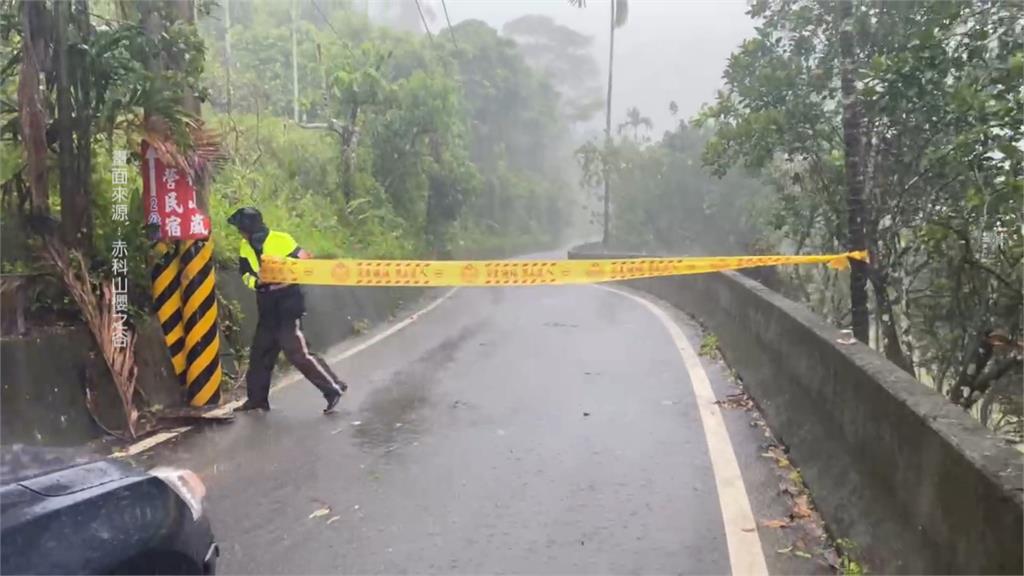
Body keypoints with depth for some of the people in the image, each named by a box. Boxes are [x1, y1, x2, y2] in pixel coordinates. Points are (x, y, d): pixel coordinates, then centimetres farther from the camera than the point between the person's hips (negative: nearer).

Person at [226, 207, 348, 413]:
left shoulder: (282, 240, -15)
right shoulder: (246, 247, 6)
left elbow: (306, 263, -11)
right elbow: (245, 274, 7)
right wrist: (257, 283, -14)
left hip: (288, 303, -7)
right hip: (267, 307, 8)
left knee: (296, 351, -13)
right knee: (260, 351, 13)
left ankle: (334, 388, -6)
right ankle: (257, 398, 27)